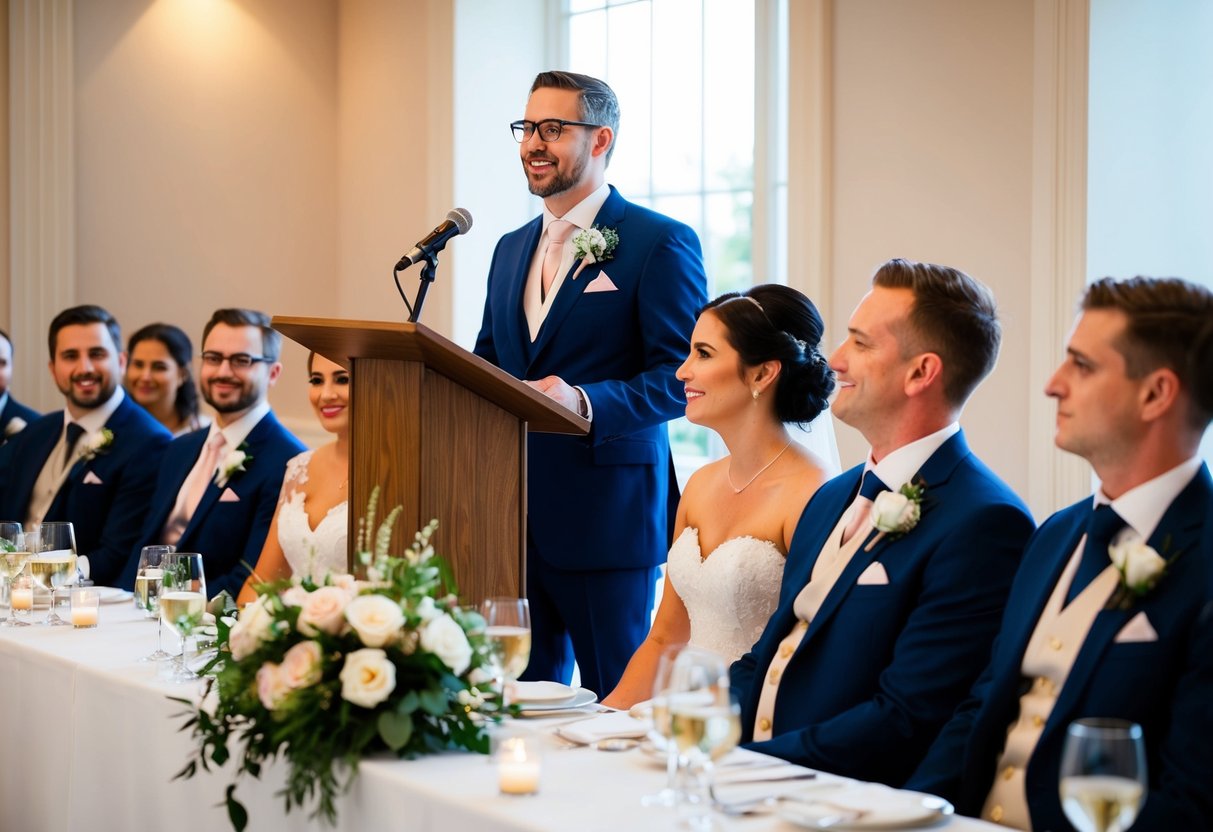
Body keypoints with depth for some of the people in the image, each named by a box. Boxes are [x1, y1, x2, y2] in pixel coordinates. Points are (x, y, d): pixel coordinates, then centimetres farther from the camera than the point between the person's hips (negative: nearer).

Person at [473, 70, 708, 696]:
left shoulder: (661, 243, -5)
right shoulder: (511, 249, 17)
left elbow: (684, 376, -12)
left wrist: (587, 403, -27)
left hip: (606, 514, -6)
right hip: (512, 511, 7)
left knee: (616, 696, 1)